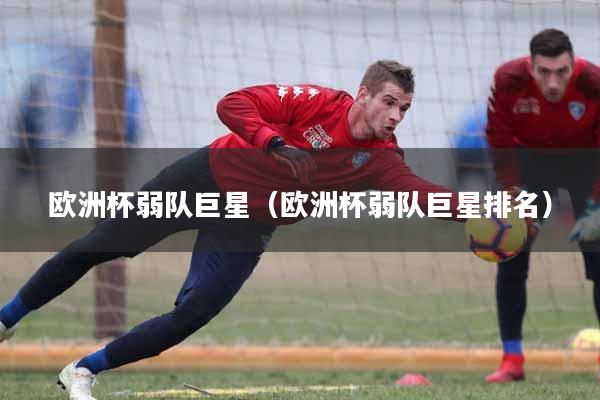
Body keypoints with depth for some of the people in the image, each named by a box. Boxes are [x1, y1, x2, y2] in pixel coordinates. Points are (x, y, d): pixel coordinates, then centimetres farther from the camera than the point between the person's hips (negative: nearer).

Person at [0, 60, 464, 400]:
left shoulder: (381, 158, -13)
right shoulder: (318, 102, -21)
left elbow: (420, 191, -30)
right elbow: (234, 105, -25)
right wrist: (275, 144, -39)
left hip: (247, 227, 3)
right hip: (209, 176, -3)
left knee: (192, 316, -14)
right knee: (98, 246, 5)